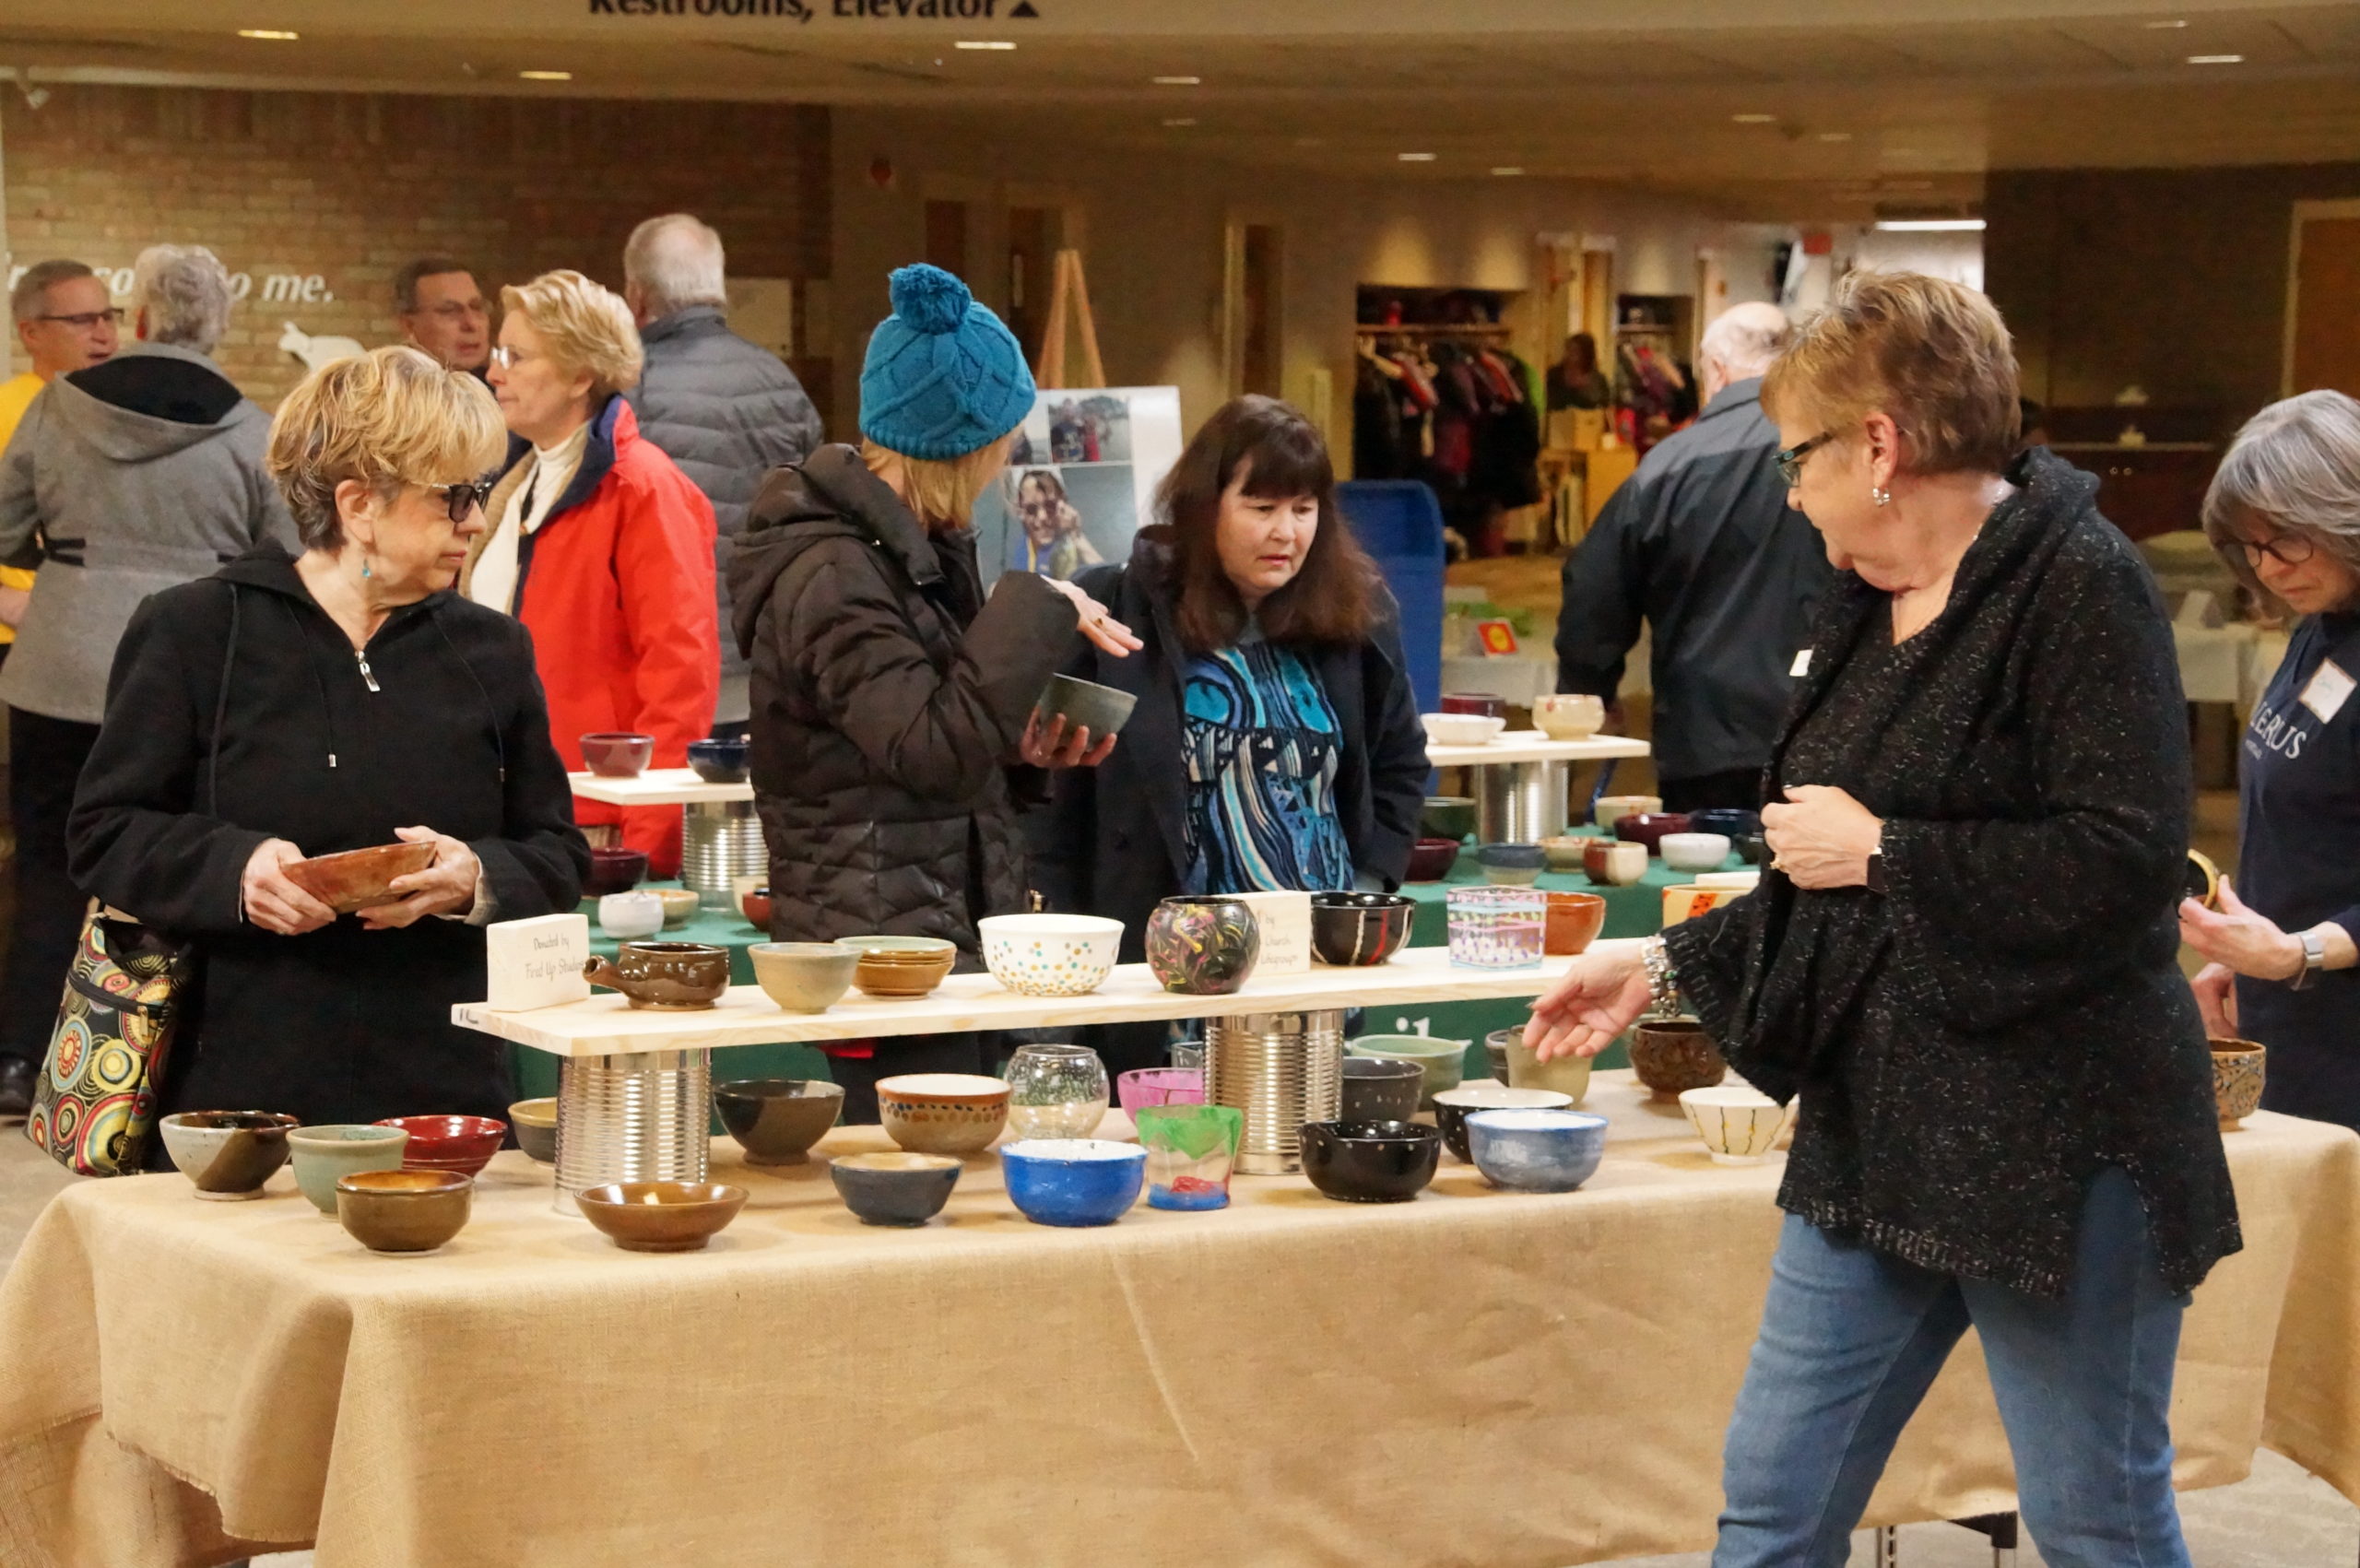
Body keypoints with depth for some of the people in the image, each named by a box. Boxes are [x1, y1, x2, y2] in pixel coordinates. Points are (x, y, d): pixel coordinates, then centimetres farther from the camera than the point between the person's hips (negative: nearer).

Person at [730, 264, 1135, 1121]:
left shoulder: (913, 550, 16)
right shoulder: (831, 578, -15)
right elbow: (937, 750, -21)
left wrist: (1020, 746, 9)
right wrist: (1037, 612, -16)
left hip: (941, 937, 10)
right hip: (878, 946, -10)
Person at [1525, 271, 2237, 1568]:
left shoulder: (2079, 584, -13)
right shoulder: (1871, 608, 12)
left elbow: (2125, 859, -24)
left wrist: (1879, 850, -16)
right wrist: (1666, 967, 15)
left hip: (2056, 1146, -8)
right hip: (1878, 1133, 8)